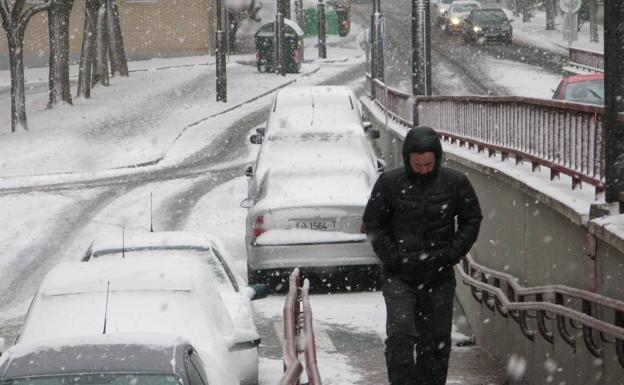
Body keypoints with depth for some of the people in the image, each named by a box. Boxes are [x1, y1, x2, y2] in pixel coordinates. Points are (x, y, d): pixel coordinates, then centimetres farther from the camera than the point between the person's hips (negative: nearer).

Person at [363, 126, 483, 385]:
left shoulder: (455, 183, 0)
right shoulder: (389, 183, -3)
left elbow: (472, 220, 9)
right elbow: (372, 224, 4)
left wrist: (452, 253, -3)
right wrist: (391, 256, -7)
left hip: (439, 276, 2)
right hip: (399, 276, -2)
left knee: (436, 339, 6)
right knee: (400, 334, -14)